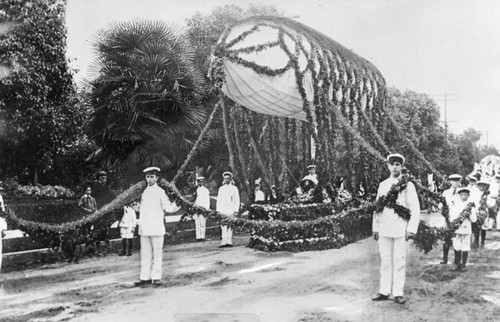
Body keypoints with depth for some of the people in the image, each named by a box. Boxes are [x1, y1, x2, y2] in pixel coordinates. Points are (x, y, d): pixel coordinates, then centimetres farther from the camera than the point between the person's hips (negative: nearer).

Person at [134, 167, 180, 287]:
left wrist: (177, 204, -27)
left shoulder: (160, 192, -3)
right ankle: (145, 277, 16)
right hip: (144, 228, 5)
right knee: (145, 253, 10)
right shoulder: (144, 192, 12)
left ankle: (156, 277, 7)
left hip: (156, 228, -5)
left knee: (157, 253, 1)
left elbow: (168, 208, -9)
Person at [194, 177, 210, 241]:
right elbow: (194, 200, 17)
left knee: (202, 224, -7)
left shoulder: (206, 190, 3)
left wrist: (207, 209, -7)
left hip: (203, 208, -4)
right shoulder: (196, 190, 15)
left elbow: (207, 201, 2)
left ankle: (202, 237, -5)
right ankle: (198, 237, 2)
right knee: (197, 224, 1)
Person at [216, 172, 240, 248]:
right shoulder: (221, 188, 16)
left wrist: (236, 210, -3)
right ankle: (224, 242, -7)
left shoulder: (234, 188, 8)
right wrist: (218, 210, 8)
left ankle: (229, 242, -2)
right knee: (223, 227, -5)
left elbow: (237, 200, 6)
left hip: (231, 210, -2)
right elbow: (218, 200, 16)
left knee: (230, 227, -5)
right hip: (222, 211, 2)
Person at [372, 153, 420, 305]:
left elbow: (415, 209, -2)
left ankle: (398, 293, 6)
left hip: (400, 229, -3)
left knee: (399, 262, 0)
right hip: (384, 230, 3)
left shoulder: (408, 185, 1)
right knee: (385, 261, 6)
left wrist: (411, 229, -9)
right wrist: (375, 228, 10)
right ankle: (384, 291, 13)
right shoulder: (382, 185, 12)